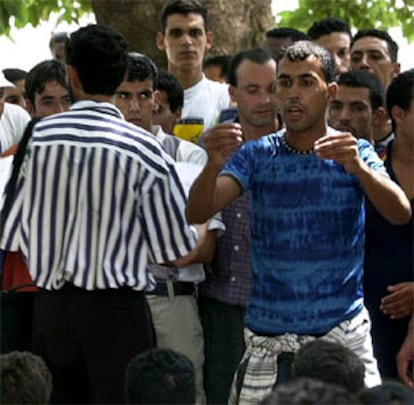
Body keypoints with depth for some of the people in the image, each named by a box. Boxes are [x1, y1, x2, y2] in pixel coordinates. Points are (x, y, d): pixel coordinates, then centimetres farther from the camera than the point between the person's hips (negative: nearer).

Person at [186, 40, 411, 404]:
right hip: (267, 338, 1)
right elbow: (197, 214, -9)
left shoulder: (355, 154, 2)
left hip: (342, 332, -1)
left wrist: (358, 168, -36)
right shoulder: (256, 155, 4)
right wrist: (214, 165, -32)